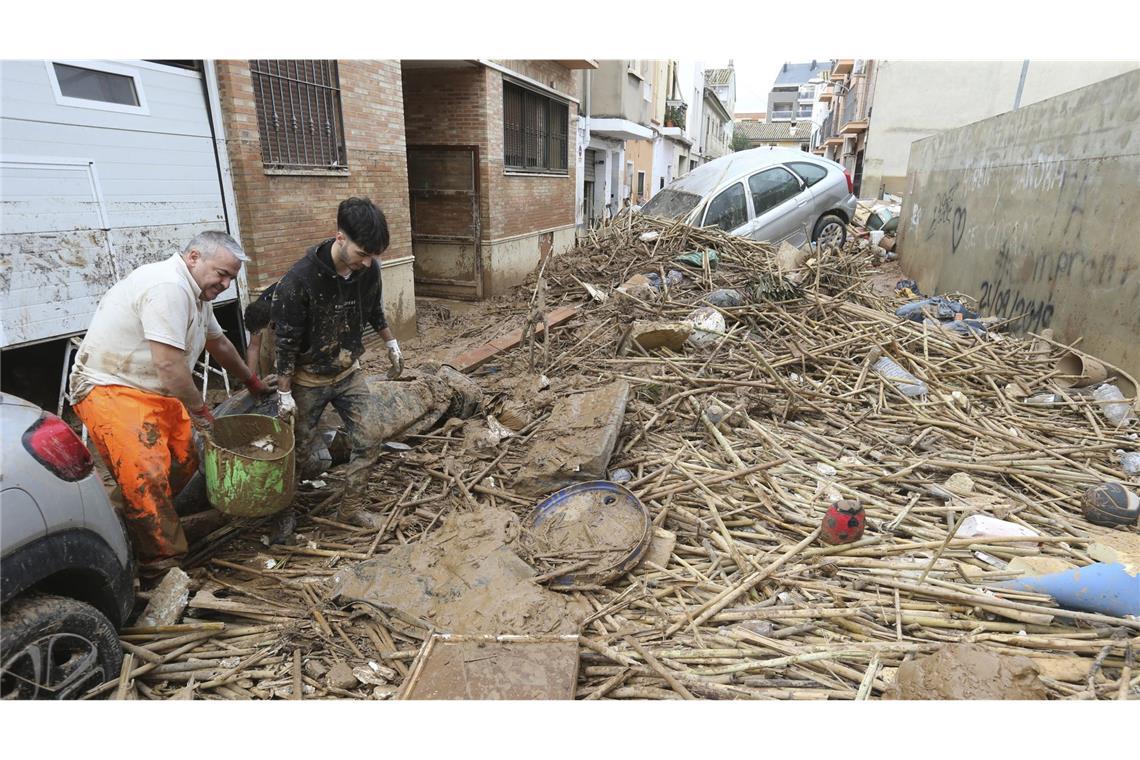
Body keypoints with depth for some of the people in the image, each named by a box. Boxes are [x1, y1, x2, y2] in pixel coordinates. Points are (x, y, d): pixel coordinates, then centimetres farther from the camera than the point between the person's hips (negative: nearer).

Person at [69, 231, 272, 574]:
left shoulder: (196, 292, 9)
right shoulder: (168, 288, -24)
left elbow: (219, 342, 24)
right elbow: (169, 364, -29)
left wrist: (252, 381, 34)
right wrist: (200, 411, -16)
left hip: (155, 391, 10)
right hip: (110, 390, -10)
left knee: (185, 462, 5)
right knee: (148, 477, -16)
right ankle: (162, 565, -7)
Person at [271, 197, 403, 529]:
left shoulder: (369, 269, -12)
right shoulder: (299, 280, -27)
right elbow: (286, 342, -18)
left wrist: (392, 347, 16)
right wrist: (284, 394, -12)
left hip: (348, 371, 4)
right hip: (308, 378, -4)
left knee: (370, 438, -2)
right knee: (301, 450, 7)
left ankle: (352, 507, 15)